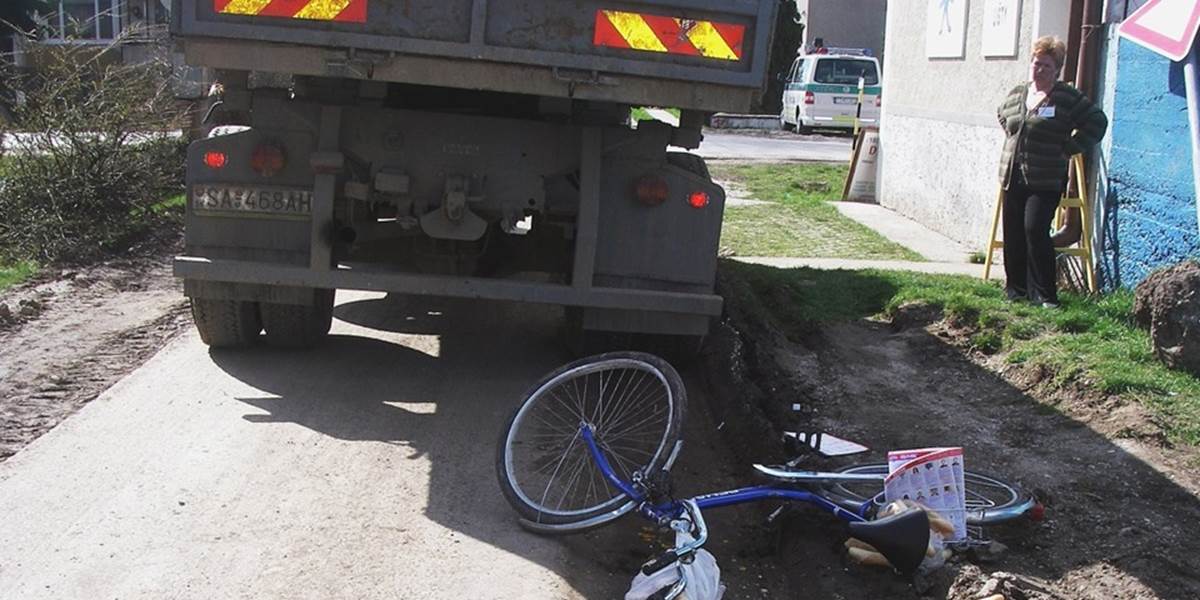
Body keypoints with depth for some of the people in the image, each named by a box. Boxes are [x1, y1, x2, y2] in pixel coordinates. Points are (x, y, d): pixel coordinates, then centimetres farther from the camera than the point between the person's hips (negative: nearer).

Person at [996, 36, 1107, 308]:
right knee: (1013, 234, 7)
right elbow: (1002, 116, 31)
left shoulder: (1068, 98, -6)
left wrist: (1067, 148, -5)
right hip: (1013, 177, 5)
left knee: (1035, 231, -15)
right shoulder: (1016, 93, 11)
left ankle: (1044, 294, -7)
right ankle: (1016, 288, 19)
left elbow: (1097, 122, -2)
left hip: (1045, 182, -5)